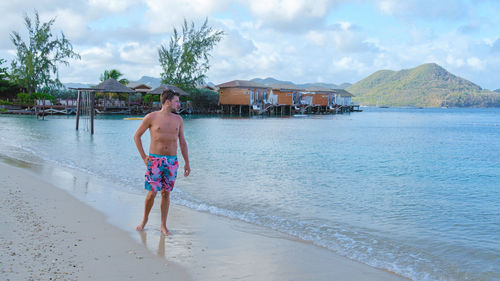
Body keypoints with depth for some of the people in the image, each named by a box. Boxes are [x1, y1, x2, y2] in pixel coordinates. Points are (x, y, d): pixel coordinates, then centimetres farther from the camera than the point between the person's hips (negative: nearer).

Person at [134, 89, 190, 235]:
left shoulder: (178, 119, 8)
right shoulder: (151, 117, -3)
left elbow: (182, 142, 14)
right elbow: (137, 136, 5)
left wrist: (187, 162, 10)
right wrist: (143, 156, 0)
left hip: (172, 161, 3)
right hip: (155, 160, -3)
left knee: (166, 193, 7)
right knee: (152, 192, -3)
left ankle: (163, 226, 16)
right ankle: (145, 219, 22)